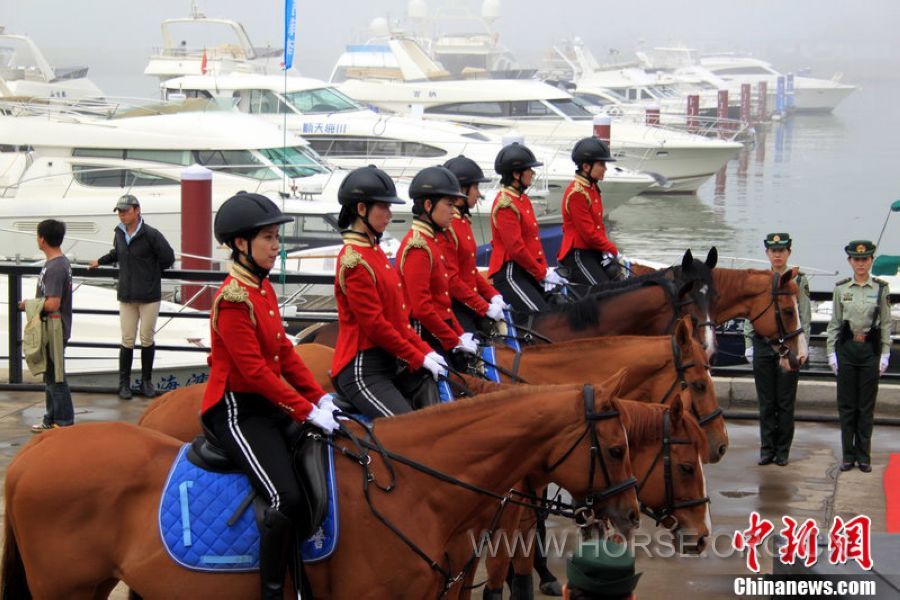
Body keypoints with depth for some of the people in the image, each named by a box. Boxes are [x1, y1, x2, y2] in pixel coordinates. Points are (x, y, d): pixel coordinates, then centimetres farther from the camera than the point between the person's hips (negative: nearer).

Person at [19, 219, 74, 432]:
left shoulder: (55, 269, -22)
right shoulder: (61, 263, 10)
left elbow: (52, 304, -27)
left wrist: (29, 305, -13)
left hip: (54, 330, -10)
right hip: (51, 329, 10)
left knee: (56, 378, -3)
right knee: (50, 377, 17)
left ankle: (64, 422, 4)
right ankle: (50, 420, 26)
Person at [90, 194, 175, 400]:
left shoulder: (151, 235, -12)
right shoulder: (119, 233, 4)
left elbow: (168, 258, -7)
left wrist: (151, 273, 4)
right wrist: (100, 261, 30)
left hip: (149, 296, -4)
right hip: (126, 296, 4)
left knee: (147, 339, 5)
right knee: (127, 340, 3)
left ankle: (147, 381, 17)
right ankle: (124, 383, 11)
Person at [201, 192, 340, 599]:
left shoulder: (264, 288, 10)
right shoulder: (233, 298, -19)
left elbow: (284, 351, 12)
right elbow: (254, 370, -23)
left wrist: (319, 397, 2)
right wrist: (306, 410, -22)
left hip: (269, 403, 10)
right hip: (237, 410, -10)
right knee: (287, 498, -24)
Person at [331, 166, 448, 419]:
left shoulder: (375, 251, 14)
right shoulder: (354, 260, -15)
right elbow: (375, 325, -17)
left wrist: (425, 351, 8)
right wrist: (420, 358, -11)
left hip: (391, 362, 10)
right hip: (362, 369, -10)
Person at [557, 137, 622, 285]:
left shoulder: (592, 188, 12)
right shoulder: (576, 193, -17)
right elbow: (588, 233, -18)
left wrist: (607, 249, 3)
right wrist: (612, 250, -8)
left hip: (595, 251, 9)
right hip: (577, 254, -9)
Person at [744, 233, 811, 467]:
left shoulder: (799, 281, 2)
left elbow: (805, 317, 1)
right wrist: (749, 345, 5)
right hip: (763, 344, 2)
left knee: (786, 401, 2)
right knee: (766, 401, 5)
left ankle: (783, 450, 9)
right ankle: (767, 449, 12)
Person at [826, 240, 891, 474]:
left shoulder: (881, 288, 0)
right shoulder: (841, 288, 3)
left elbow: (886, 324, 3)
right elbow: (834, 323, 5)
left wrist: (885, 354, -2)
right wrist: (831, 352, 0)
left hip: (870, 349, -1)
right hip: (846, 348, 1)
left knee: (866, 405, 4)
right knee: (846, 404, 4)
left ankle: (864, 456, 11)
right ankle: (848, 454, 12)